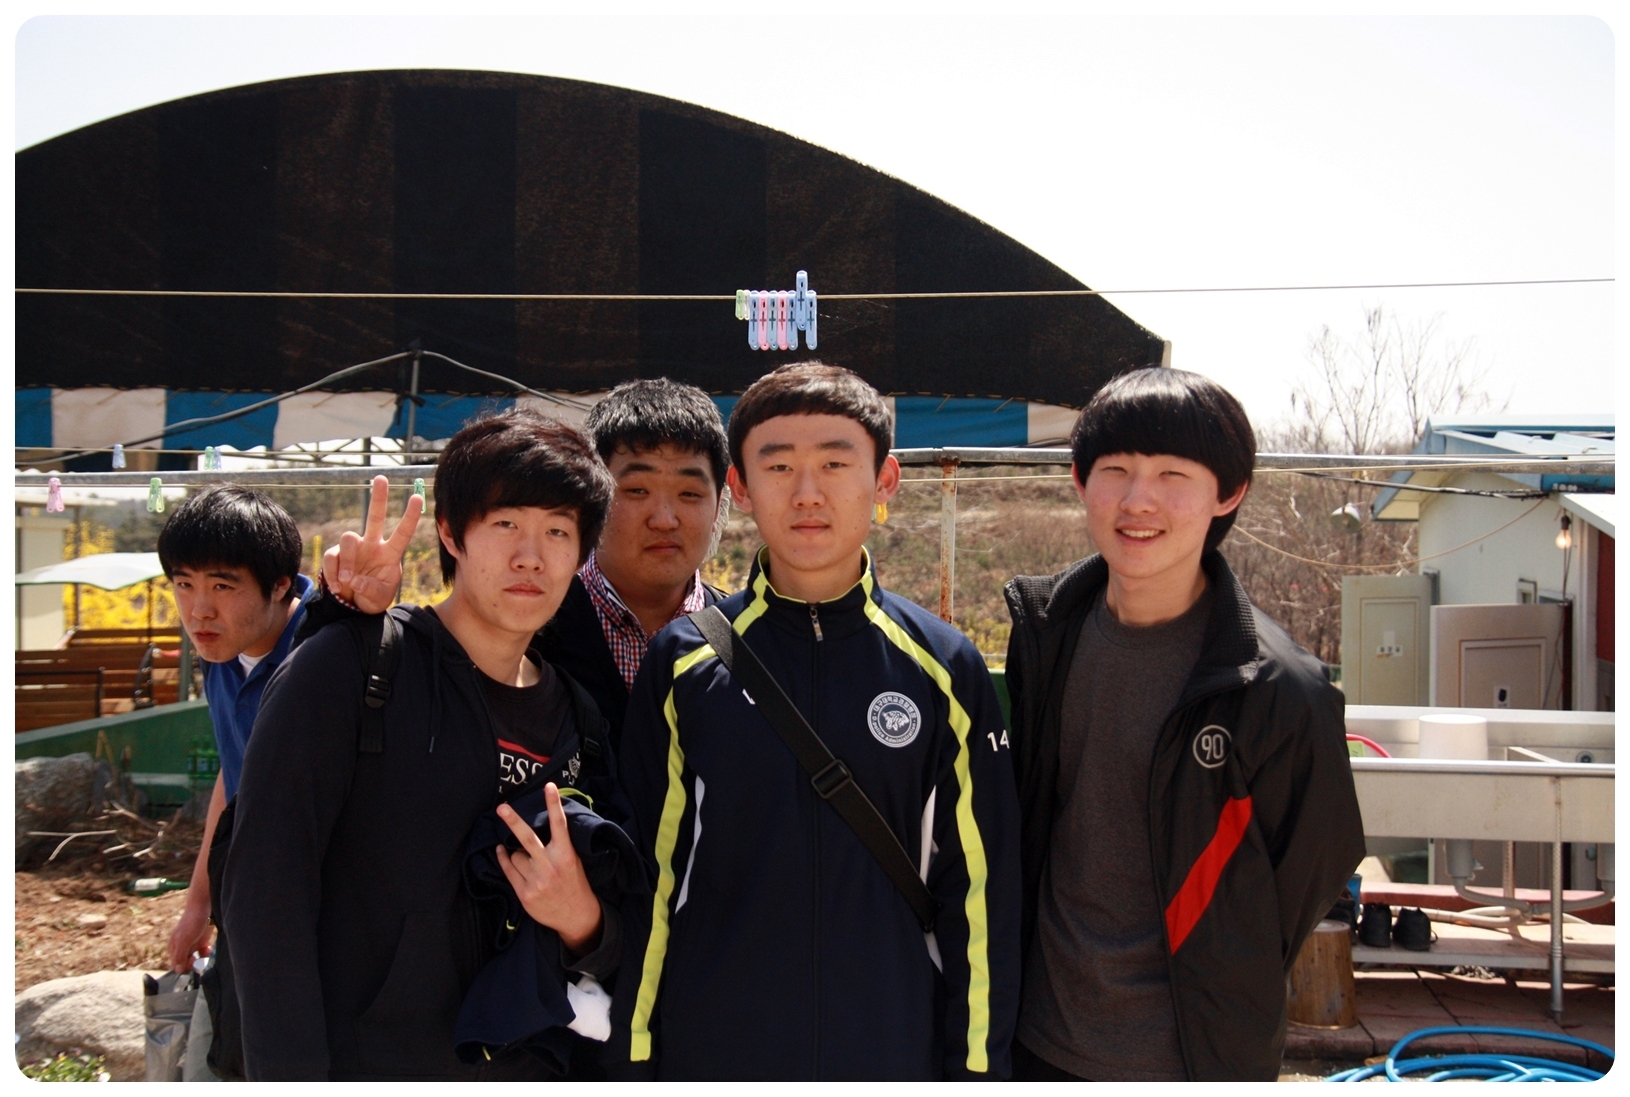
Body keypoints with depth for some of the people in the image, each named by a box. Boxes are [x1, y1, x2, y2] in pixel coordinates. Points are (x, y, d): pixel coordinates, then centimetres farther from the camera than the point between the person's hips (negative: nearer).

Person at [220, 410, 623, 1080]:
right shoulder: (349, 669, -12)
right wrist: (289, 1073, -20)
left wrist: (582, 923, -13)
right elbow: (263, 888, -15)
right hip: (362, 1063, -4)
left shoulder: (579, 717, 2)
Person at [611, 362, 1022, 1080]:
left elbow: (979, 889, 0)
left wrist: (976, 1064, 1)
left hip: (895, 1050, 0)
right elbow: (644, 883, 0)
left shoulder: (944, 668, -4)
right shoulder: (682, 663, -4)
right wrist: (632, 1060, 1)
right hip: (708, 1054, 0)